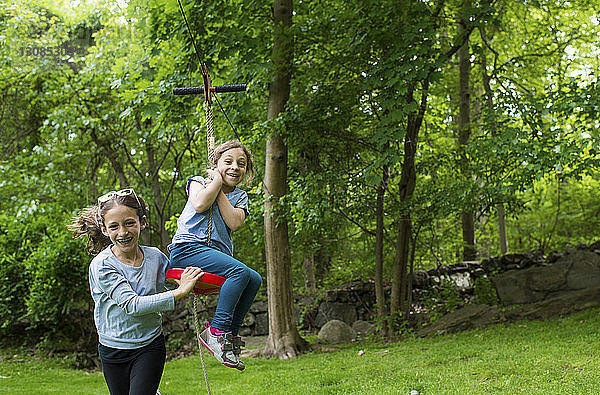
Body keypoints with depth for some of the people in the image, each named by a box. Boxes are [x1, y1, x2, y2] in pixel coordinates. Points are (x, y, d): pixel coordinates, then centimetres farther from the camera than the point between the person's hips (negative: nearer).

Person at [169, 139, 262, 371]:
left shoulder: (240, 197, 21)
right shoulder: (199, 182, 12)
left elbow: (234, 222, -2)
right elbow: (200, 204, -14)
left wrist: (220, 192, -1)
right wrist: (217, 180, -1)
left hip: (218, 253, 6)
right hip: (187, 249, -6)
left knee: (254, 279, -20)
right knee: (240, 272, -29)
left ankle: (230, 333, -9)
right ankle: (218, 330, -23)